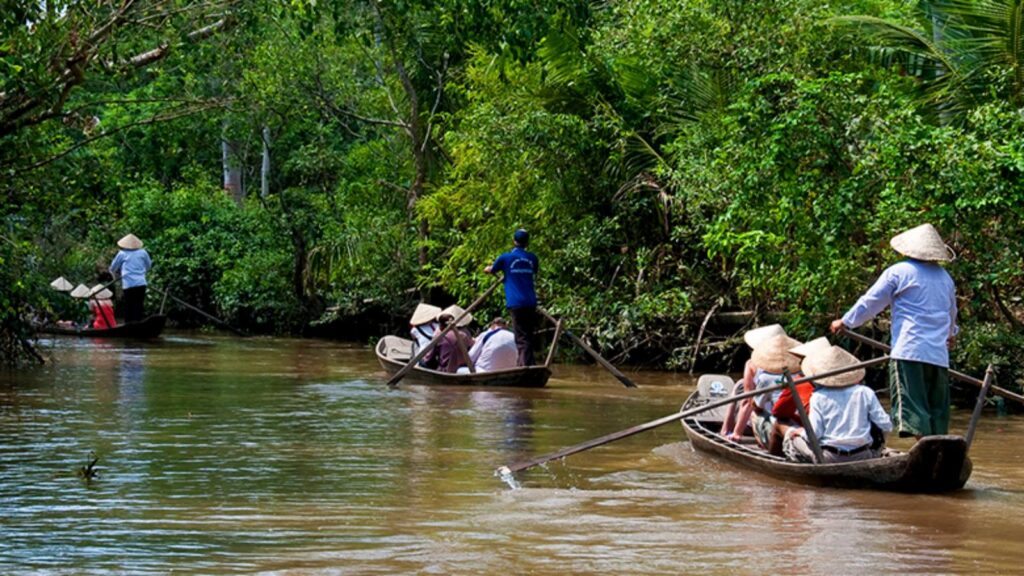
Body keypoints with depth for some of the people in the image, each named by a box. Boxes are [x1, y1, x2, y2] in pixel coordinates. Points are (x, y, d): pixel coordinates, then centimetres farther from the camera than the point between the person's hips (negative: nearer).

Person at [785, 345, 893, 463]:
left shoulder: (819, 397, -6)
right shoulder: (865, 393, 0)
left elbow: (813, 434, -10)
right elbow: (887, 426, 1)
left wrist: (801, 432, 12)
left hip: (829, 458, -2)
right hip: (862, 457, 2)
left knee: (792, 438, 18)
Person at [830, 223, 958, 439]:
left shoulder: (899, 272, 0)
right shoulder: (945, 278, 18)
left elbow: (870, 302, 4)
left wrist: (845, 322, 18)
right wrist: (951, 333, 56)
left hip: (909, 351, -5)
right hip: (939, 355, 5)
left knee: (912, 407, -10)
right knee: (936, 411, 10)